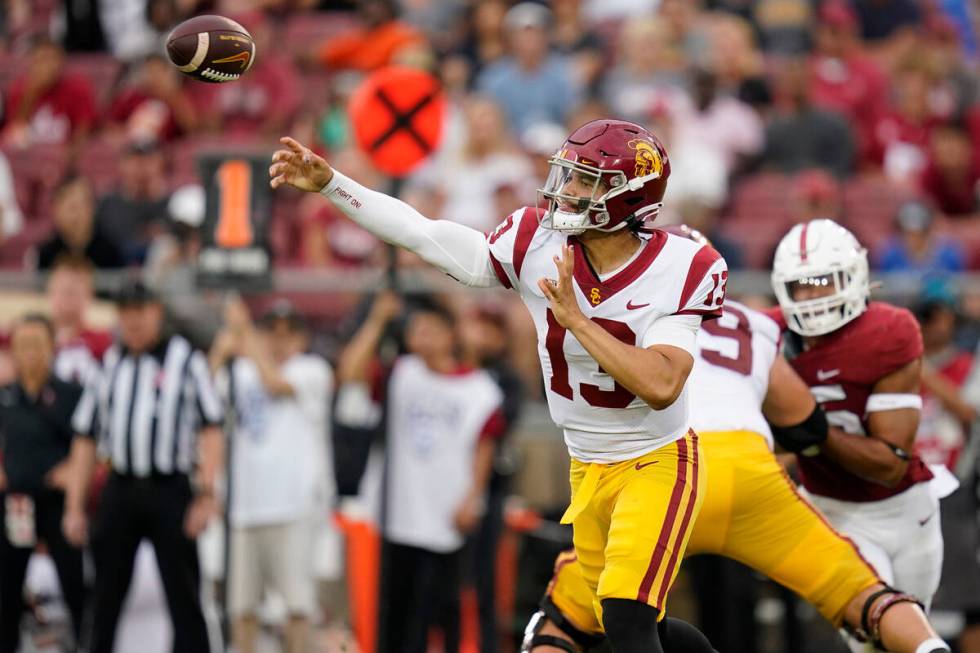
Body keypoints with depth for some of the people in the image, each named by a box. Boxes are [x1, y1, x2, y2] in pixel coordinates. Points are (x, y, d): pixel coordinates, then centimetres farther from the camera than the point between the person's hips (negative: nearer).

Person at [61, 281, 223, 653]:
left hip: (170, 492, -4)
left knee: (183, 595, -3)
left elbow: (211, 430, -4)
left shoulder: (185, 360, 2)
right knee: (106, 597, 6)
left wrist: (206, 494, -13)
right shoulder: (109, 365, 14)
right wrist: (74, 507, 8)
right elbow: (85, 438, 14)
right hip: (120, 492, 4)